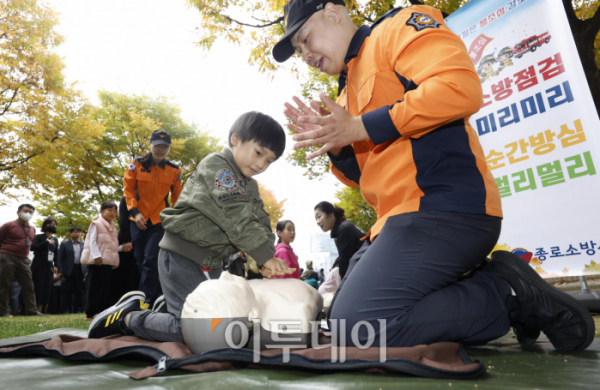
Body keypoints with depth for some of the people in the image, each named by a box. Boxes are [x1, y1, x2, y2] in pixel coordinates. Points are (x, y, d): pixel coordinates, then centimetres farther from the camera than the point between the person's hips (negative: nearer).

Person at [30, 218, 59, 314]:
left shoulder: (55, 239, 16)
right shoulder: (39, 237, 3)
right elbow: (33, 247, -14)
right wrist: (46, 242, -13)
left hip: (49, 266, 5)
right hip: (39, 265, -5)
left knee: (47, 289, 1)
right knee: (39, 287, -7)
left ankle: (44, 310, 4)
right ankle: (37, 310, -5)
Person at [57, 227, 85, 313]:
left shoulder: (83, 245, 11)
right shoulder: (64, 244, 6)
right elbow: (60, 258, 1)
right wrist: (60, 271, -8)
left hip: (79, 271, 2)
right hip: (68, 271, -2)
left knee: (79, 291, 5)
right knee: (67, 291, 2)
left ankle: (77, 309, 13)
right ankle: (65, 310, 8)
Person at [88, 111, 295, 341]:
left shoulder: (251, 188, 14)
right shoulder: (216, 165, -14)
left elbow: (262, 224, 3)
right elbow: (236, 216, -25)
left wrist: (268, 262, -15)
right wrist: (266, 256, -27)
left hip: (212, 262, 9)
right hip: (182, 256, -9)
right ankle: (127, 318, 9)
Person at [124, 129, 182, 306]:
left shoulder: (174, 170, 2)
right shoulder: (136, 165, 0)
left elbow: (177, 197, 9)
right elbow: (128, 190, 1)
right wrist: (135, 212, -10)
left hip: (160, 220, -2)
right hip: (139, 220, 2)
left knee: (150, 261, -13)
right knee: (140, 260, 8)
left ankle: (146, 302, -7)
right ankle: (158, 295, 23)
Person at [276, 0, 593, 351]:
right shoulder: (348, 95, 24)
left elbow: (460, 86, -18)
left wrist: (361, 127, -13)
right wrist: (335, 143, 3)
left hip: (444, 208, -10)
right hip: (403, 217, 10)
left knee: (355, 327, -19)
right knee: (343, 318, 11)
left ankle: (508, 295, -4)